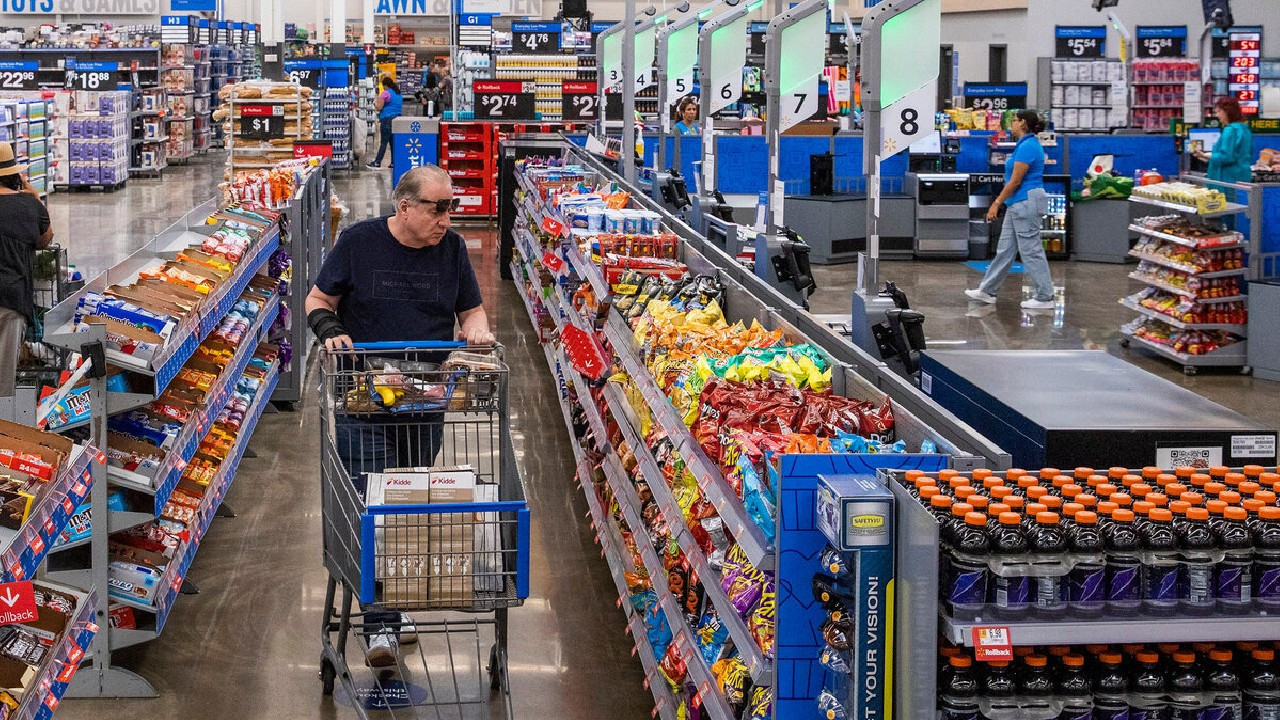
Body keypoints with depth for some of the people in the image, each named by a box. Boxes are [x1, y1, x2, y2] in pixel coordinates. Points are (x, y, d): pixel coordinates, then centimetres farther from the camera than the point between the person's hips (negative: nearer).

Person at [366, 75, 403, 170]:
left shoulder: (385, 93, -8)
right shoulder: (399, 93, 15)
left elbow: (378, 107, -11)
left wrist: (375, 103, 9)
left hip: (387, 119, -7)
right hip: (397, 118, 7)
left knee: (384, 142, -7)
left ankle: (377, 163, -6)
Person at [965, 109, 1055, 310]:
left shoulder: (1027, 147, -18)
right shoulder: (1028, 144, 14)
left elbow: (1015, 181, -19)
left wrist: (997, 203, -14)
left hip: (1026, 203, -11)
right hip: (1019, 205, 11)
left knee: (1031, 251, -5)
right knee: (1005, 249, 14)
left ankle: (1044, 298, 1)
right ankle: (988, 291, 20)